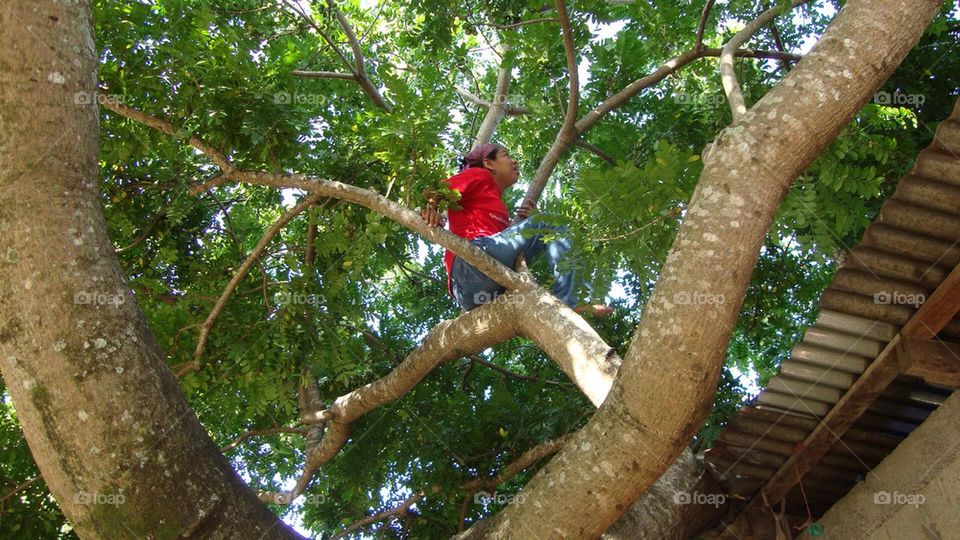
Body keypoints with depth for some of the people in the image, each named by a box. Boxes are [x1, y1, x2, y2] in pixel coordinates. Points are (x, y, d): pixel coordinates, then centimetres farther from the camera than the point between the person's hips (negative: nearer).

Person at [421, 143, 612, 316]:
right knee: (549, 224, -10)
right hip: (474, 261, -9)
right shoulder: (479, 176, 11)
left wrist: (524, 223, 5)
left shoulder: (497, 203, 34)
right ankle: (566, 303, -25)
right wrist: (431, 211, -23)